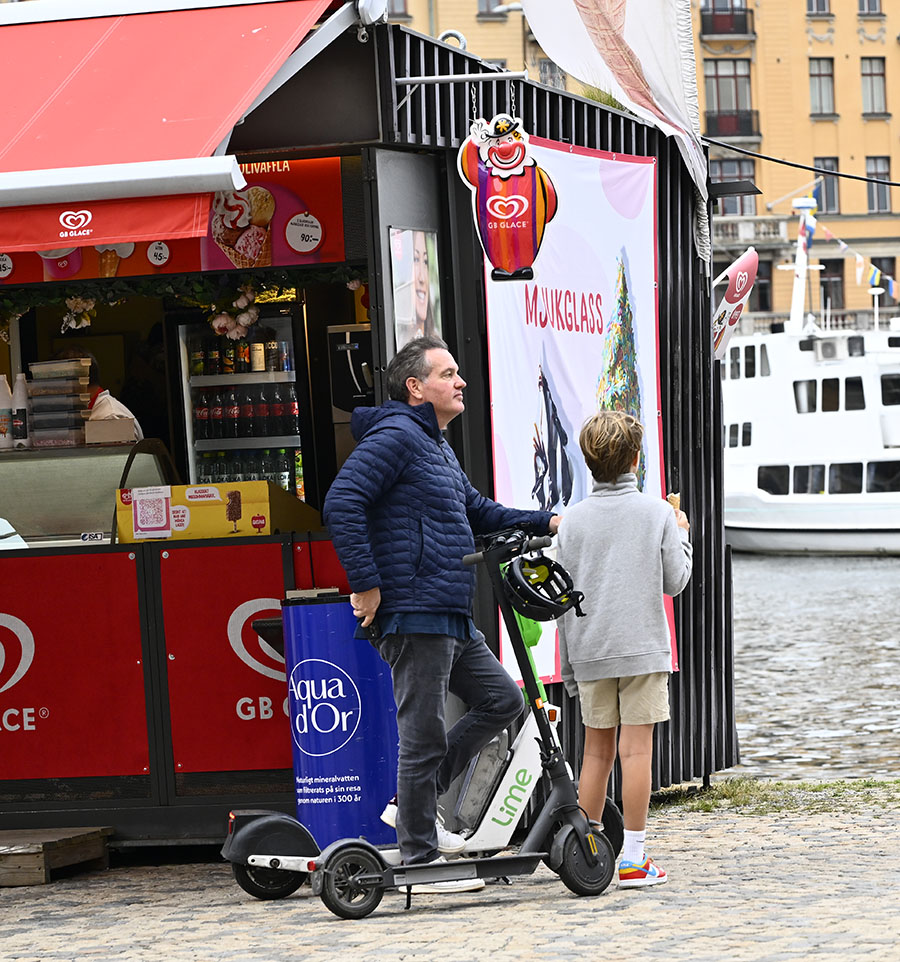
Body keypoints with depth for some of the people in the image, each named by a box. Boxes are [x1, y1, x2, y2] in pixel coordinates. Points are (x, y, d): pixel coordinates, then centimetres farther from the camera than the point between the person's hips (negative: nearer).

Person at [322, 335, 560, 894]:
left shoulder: (437, 446, 21)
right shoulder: (396, 436, -11)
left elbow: (477, 512, 31)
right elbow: (342, 504, -22)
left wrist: (545, 523, 19)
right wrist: (366, 585, -22)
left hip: (452, 618, 10)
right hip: (413, 616, -10)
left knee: (503, 701, 14)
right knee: (424, 733, -5)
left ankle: (413, 804, 18)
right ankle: (421, 857, 3)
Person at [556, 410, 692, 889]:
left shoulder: (573, 520, 2)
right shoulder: (657, 513, -4)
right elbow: (674, 581, 1)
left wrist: (567, 666, 12)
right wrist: (681, 534, 18)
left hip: (590, 651, 3)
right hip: (643, 647, -3)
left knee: (597, 750, 11)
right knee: (636, 748, -3)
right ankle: (633, 858, -4)